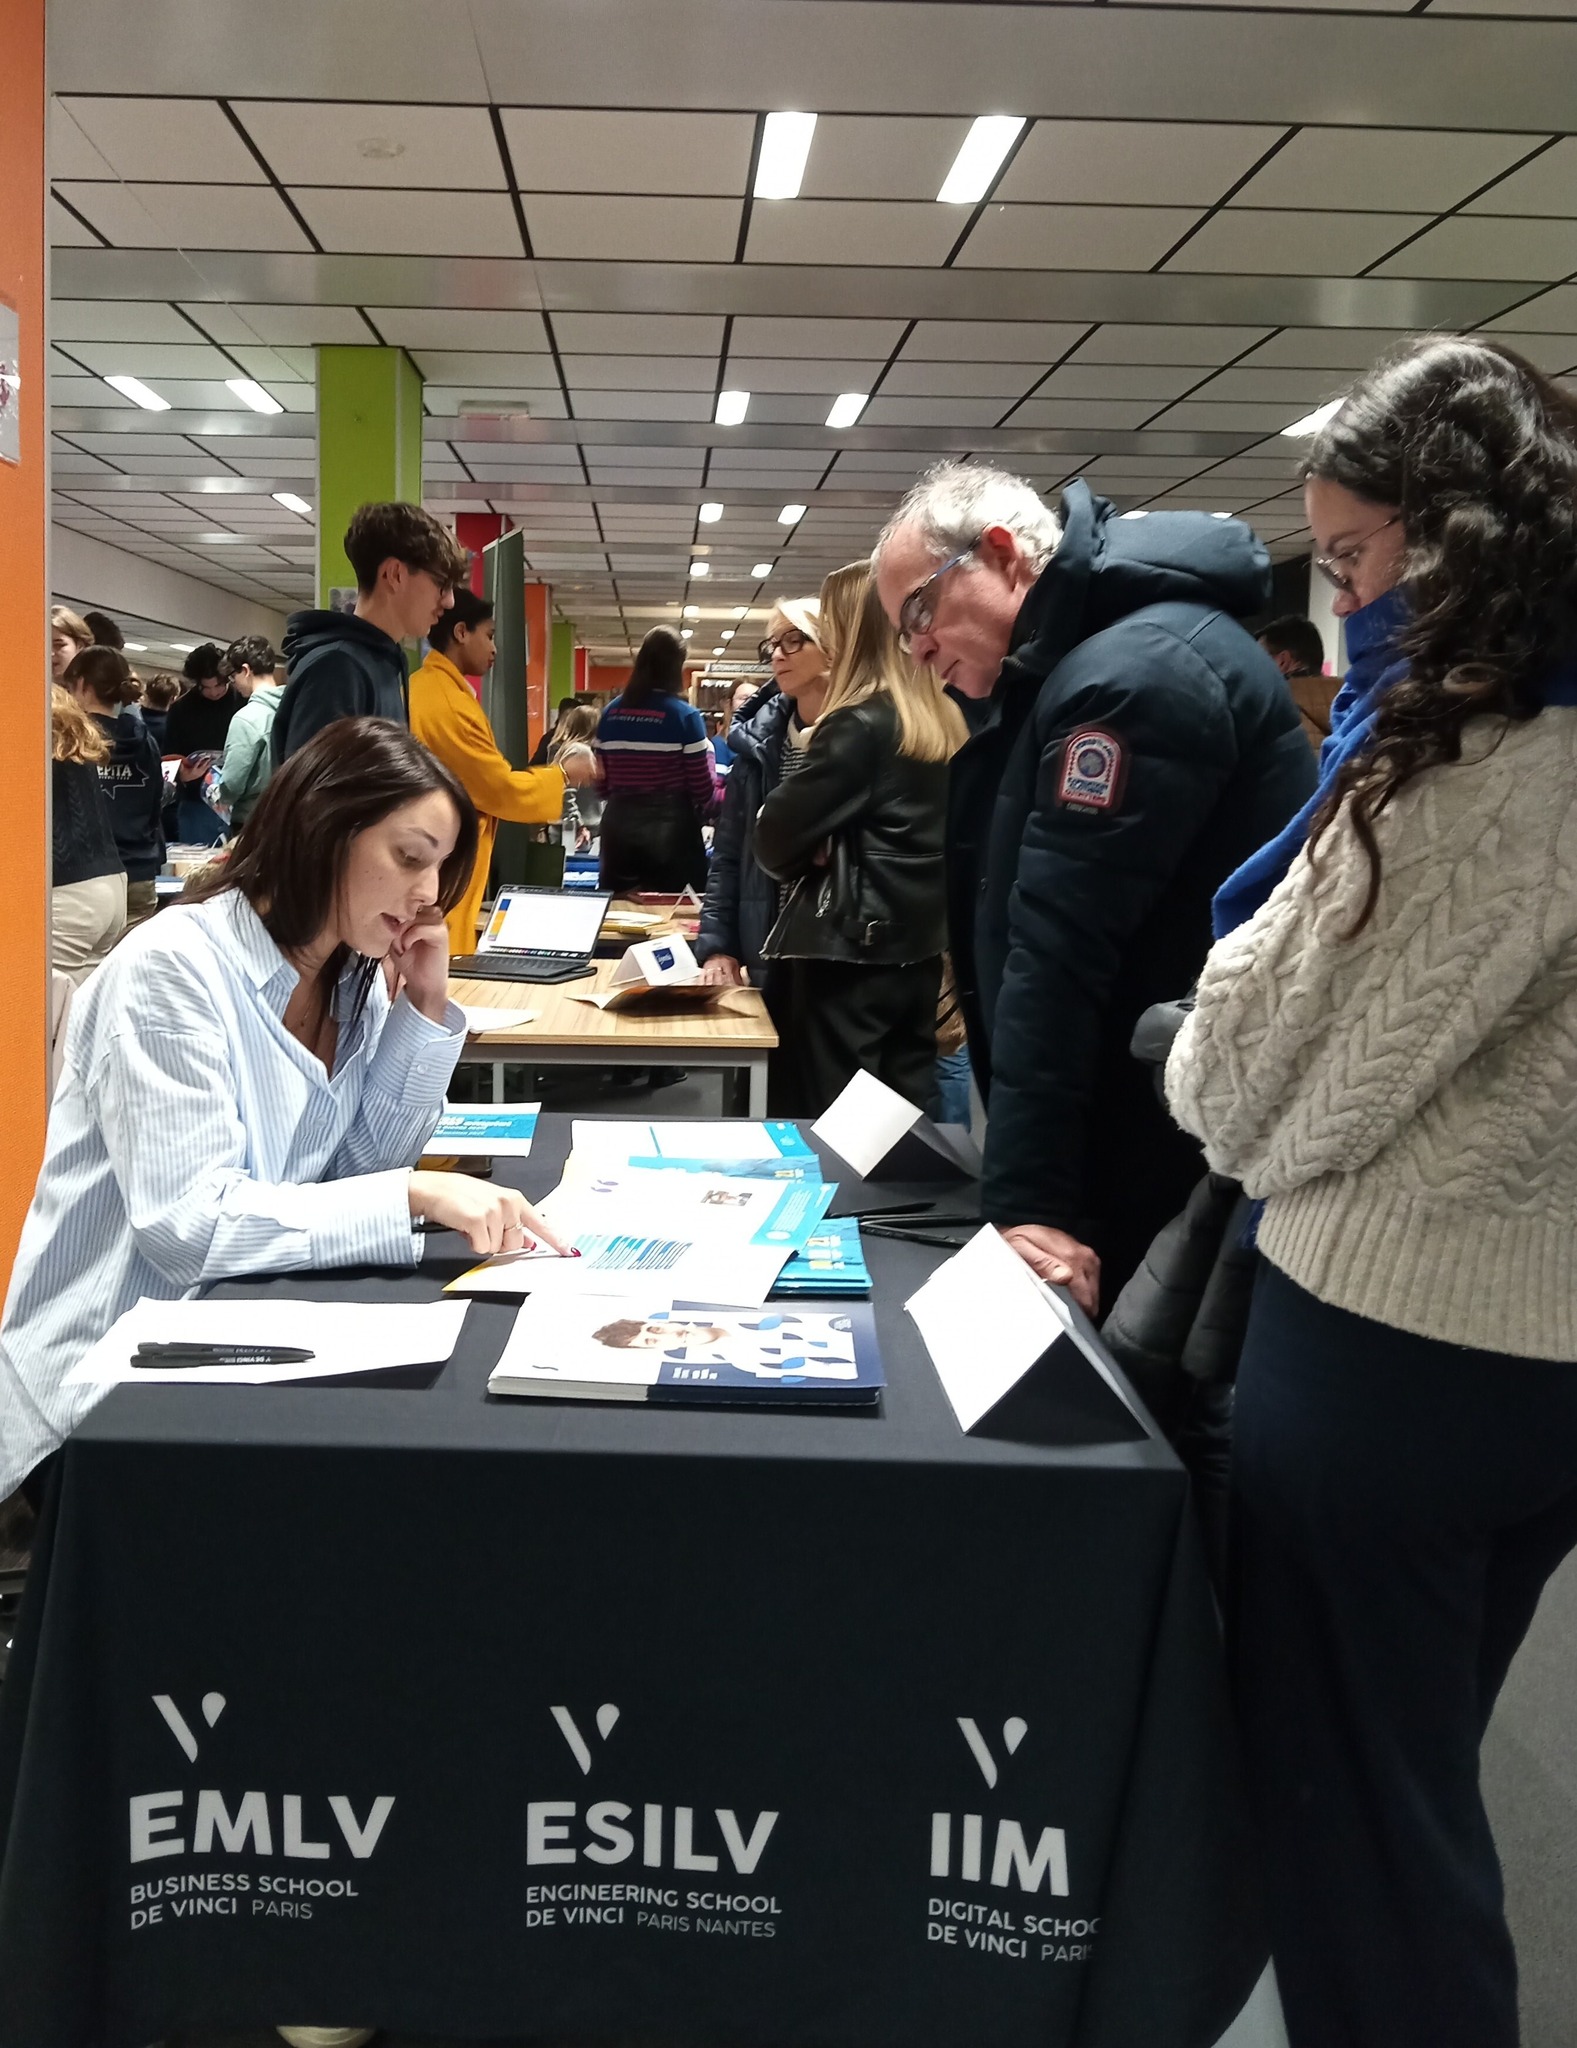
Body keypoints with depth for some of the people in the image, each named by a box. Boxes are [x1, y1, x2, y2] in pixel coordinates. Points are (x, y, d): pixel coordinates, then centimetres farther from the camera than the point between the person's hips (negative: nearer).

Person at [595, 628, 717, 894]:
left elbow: (602, 783, 9)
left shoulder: (611, 713, 5)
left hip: (619, 829, 5)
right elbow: (703, 791, -7)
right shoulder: (685, 716, -8)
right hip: (671, 829, -4)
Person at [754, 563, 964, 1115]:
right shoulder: (945, 719, 9)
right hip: (918, 946, 8)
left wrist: (804, 756, 5)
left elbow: (775, 843, -13)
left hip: (850, 949, -8)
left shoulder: (859, 725, -14)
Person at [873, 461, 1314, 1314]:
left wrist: (1026, 1198, -25)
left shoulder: (1138, 670, -20)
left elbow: (1059, 950, -24)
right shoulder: (1050, 668, 14)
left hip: (1187, 1152, -9)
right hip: (1121, 1124, 9)